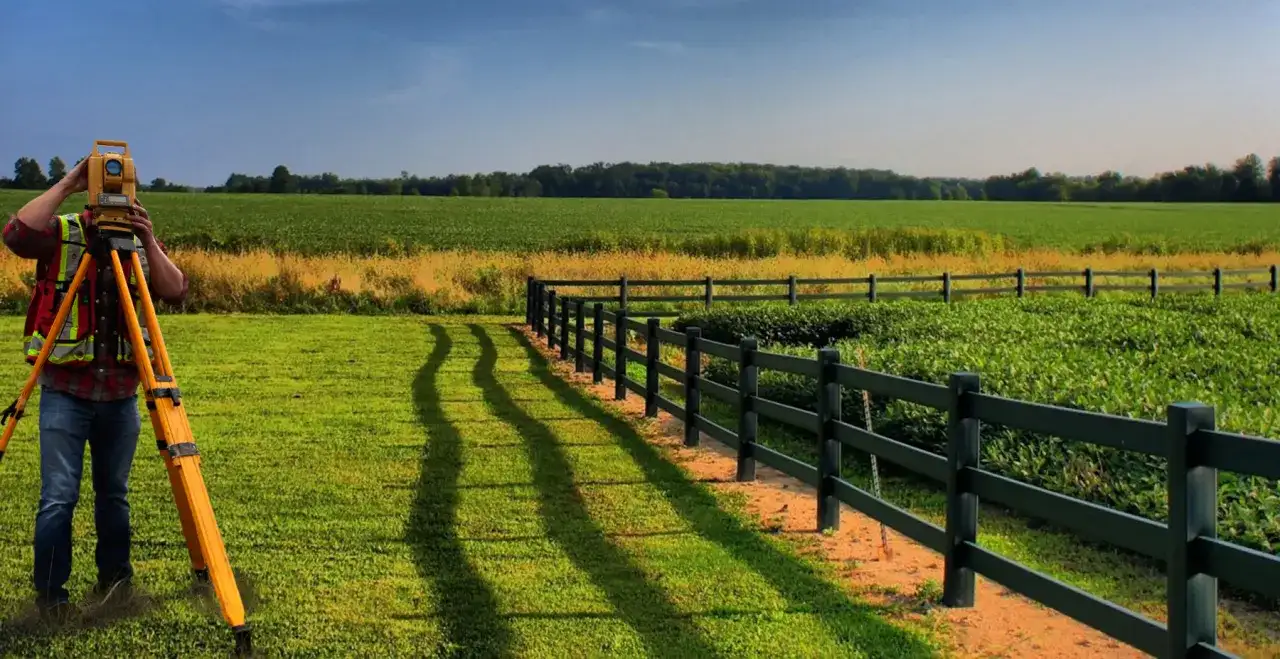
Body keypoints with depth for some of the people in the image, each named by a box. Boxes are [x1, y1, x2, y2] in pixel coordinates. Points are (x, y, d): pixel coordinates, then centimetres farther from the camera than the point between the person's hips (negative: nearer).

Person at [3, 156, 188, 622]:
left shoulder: (143, 244, 6)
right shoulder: (60, 234, -3)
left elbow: (175, 293, -7)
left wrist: (148, 243, -19)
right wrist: (65, 186, -20)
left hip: (120, 394, 3)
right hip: (65, 391, -3)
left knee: (114, 494, 13)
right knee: (59, 497, -4)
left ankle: (115, 580, 27)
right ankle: (49, 593, 9)